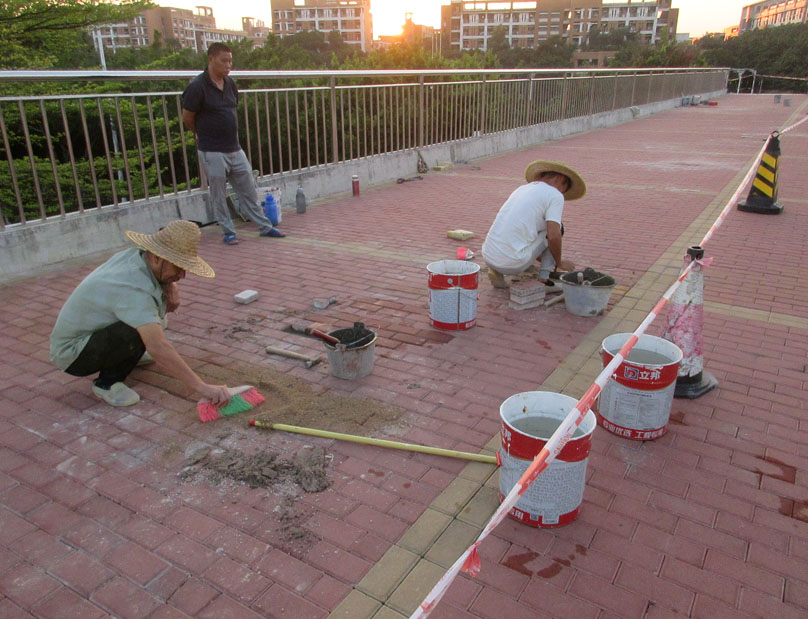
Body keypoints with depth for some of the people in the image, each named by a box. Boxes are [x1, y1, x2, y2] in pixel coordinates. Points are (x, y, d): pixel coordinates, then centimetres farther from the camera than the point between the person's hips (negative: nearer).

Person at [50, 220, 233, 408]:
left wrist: (172, 288, -16)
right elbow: (158, 347, -43)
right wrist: (202, 387, -43)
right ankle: (107, 383, -9)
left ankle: (129, 354, 17)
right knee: (140, 331, -32)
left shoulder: (136, 254, -9)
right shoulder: (133, 289, -35)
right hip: (71, 354, -9)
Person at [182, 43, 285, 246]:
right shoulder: (197, 86, -13)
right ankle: (228, 232, 17)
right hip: (213, 152, -6)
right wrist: (203, 135, 11)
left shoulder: (230, 83, 7)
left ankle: (265, 227, 19)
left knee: (249, 191, 11)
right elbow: (187, 118, -5)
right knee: (218, 195, 5)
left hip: (235, 148, 6)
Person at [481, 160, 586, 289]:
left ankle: (497, 272, 14)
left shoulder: (521, 189, 23)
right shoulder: (555, 196, 0)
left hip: (488, 258, 7)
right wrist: (559, 263, 8)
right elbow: (553, 237, -12)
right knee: (555, 228, 15)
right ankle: (544, 278, 11)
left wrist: (543, 259, 42)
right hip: (513, 263, -6)